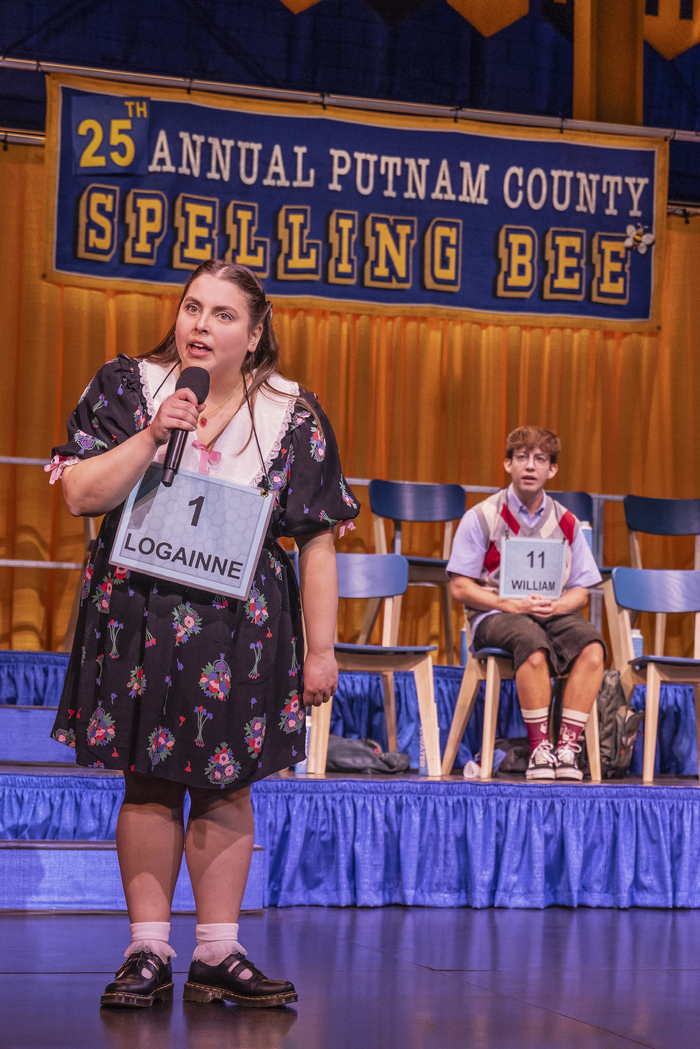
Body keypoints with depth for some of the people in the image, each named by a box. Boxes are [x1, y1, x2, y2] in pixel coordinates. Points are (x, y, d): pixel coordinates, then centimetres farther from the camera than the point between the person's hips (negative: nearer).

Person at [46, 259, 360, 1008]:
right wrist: (153, 435, -16)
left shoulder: (292, 417, 1)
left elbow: (316, 540, 2)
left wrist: (320, 649, -1)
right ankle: (148, 953, 8)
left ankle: (217, 953, 10)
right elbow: (80, 495, -6)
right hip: (140, 618, 0)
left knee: (226, 785, 2)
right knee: (148, 780, 1)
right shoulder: (127, 388, 1)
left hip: (241, 626, 0)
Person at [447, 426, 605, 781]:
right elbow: (460, 587, -2)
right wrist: (511, 604, -15)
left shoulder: (565, 523, 11)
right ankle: (539, 748, -32)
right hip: (494, 616, -3)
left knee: (591, 644, -30)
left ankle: (568, 745, -30)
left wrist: (555, 605, -11)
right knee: (532, 641, -38)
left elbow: (580, 590, 12)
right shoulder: (482, 517, 2)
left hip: (552, 615, 3)